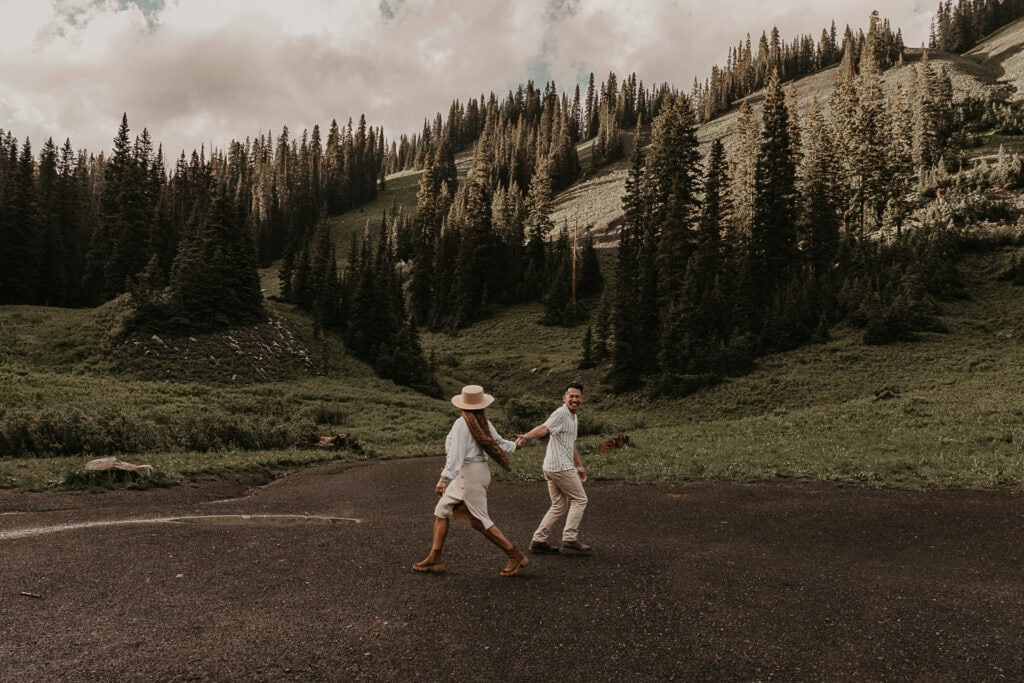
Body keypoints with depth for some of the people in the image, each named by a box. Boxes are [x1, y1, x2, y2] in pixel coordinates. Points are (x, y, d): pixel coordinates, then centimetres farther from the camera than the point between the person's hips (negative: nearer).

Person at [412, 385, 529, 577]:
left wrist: (444, 478, -29)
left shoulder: (462, 424, -16)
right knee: (442, 511, 13)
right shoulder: (484, 423, 5)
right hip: (480, 470, 9)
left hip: (469, 473, -9)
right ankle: (435, 558, 14)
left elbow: (456, 454, -24)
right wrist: (514, 446, 35)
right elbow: (500, 443, 15)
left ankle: (516, 555, 5)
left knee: (480, 521, -2)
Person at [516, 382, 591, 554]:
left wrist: (580, 466, 36)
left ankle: (539, 540, 11)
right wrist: (526, 436, -48)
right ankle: (570, 538, 0)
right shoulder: (561, 413, -11)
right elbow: (544, 428, -30)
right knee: (579, 500, -1)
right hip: (560, 467, -9)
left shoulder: (572, 416, 19)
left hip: (552, 468, 9)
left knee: (559, 506, 11)